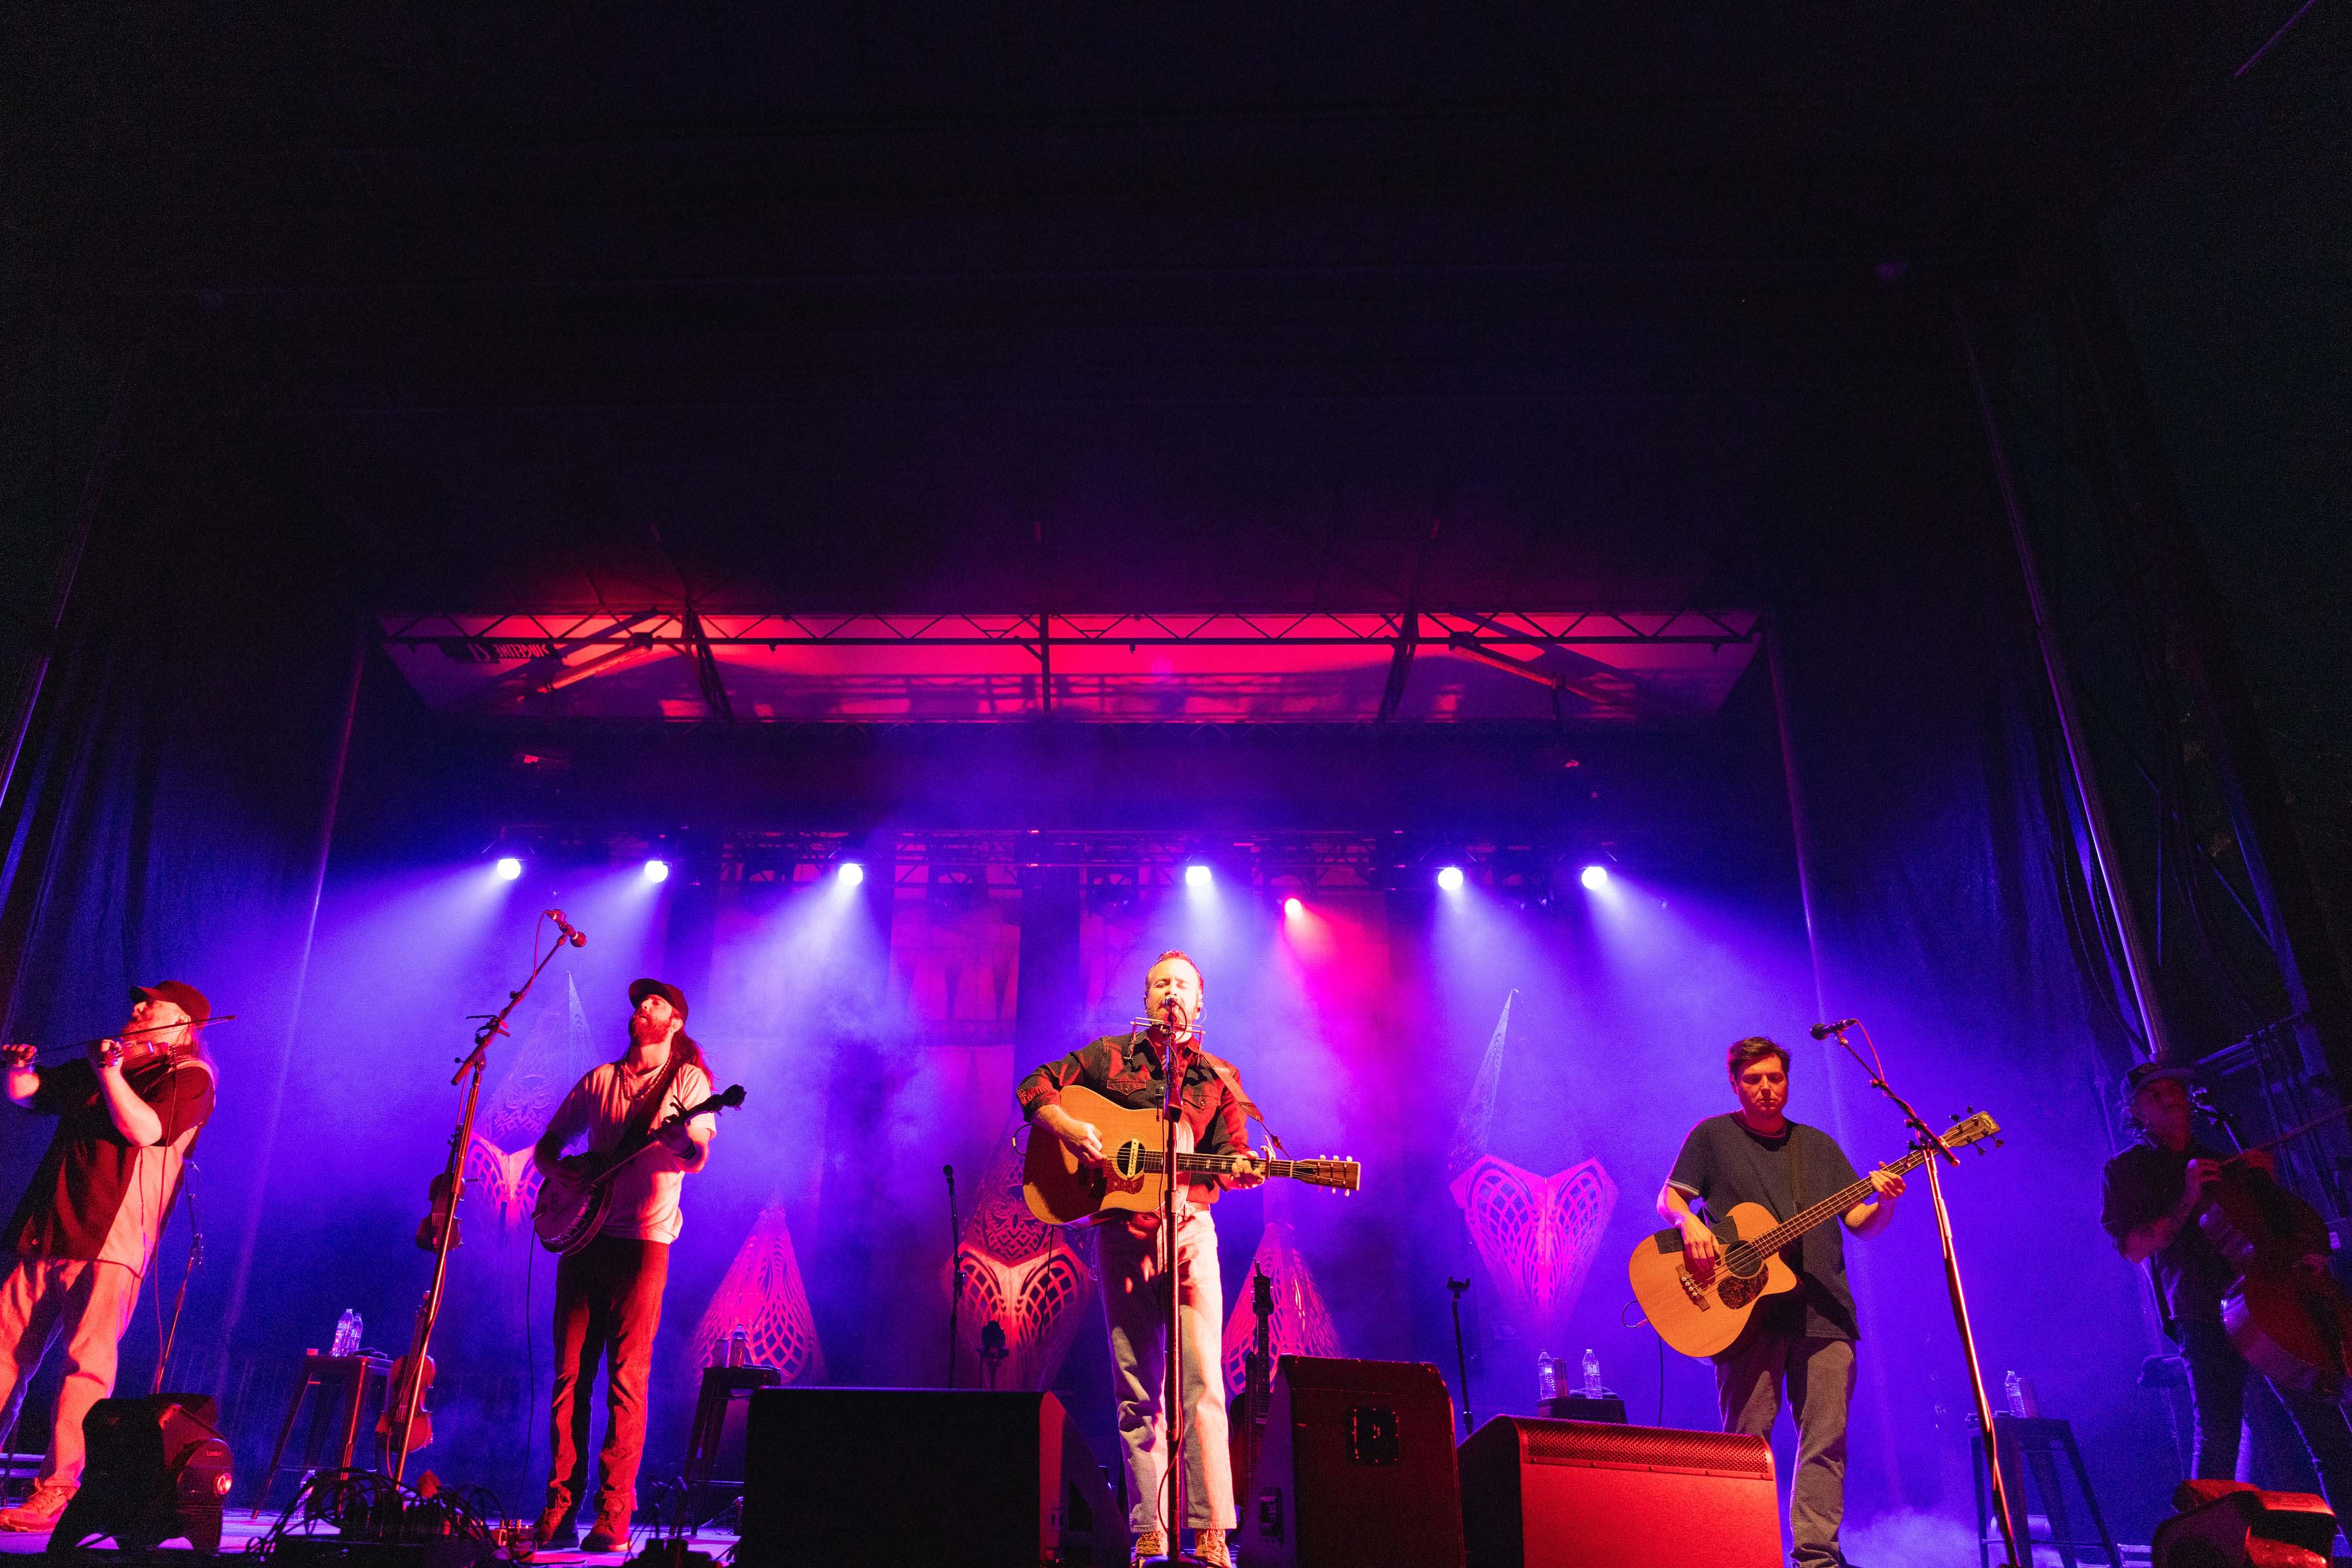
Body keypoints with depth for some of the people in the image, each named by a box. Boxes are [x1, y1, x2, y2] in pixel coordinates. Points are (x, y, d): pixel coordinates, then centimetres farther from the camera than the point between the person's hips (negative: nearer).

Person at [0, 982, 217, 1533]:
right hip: (47, 1235, 7)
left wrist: (108, 1071, -16)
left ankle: (55, 1492, -10)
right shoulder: (95, 1066, 22)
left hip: (109, 1243, -7)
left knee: (89, 1358, -11)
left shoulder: (188, 1077, 0)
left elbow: (144, 1129, -16)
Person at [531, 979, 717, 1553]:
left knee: (626, 1379, -5)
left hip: (643, 1240, -4)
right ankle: (560, 1506, 11)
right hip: (583, 1238, 4)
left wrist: (681, 1137, -33)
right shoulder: (599, 1079, 16)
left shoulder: (687, 1080, 3)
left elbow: (696, 1159, -10)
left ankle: (613, 1515, 0)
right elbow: (546, 1144, 21)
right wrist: (561, 1167, -2)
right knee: (570, 1375, 4)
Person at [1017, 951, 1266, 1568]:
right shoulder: (1108, 1055, 9)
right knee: (1135, 1388, 4)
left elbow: (1231, 1158, 7)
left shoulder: (1218, 1079, 10)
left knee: (1202, 1380, -9)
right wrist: (1068, 1128, -11)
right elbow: (1034, 1087, 7)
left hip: (1189, 1227, 0)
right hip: (1122, 1231, 1)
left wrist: (1243, 1170, -17)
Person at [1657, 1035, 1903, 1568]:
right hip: (1749, 1309, -3)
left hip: (1823, 1311, 3)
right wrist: (1689, 1221, -20)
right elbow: (1668, 1197, 2)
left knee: (1826, 1439, 0)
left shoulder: (1819, 1145, 18)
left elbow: (1861, 1224, 14)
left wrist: (1884, 1201, -7)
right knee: (1746, 1440, -3)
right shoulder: (1712, 1136, 8)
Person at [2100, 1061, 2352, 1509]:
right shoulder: (2124, 1171, 8)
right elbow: (2136, 1249, -4)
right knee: (2217, 1439, -14)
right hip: (2204, 1316, -5)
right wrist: (2189, 1199, -14)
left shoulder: (2221, 1161, 24)